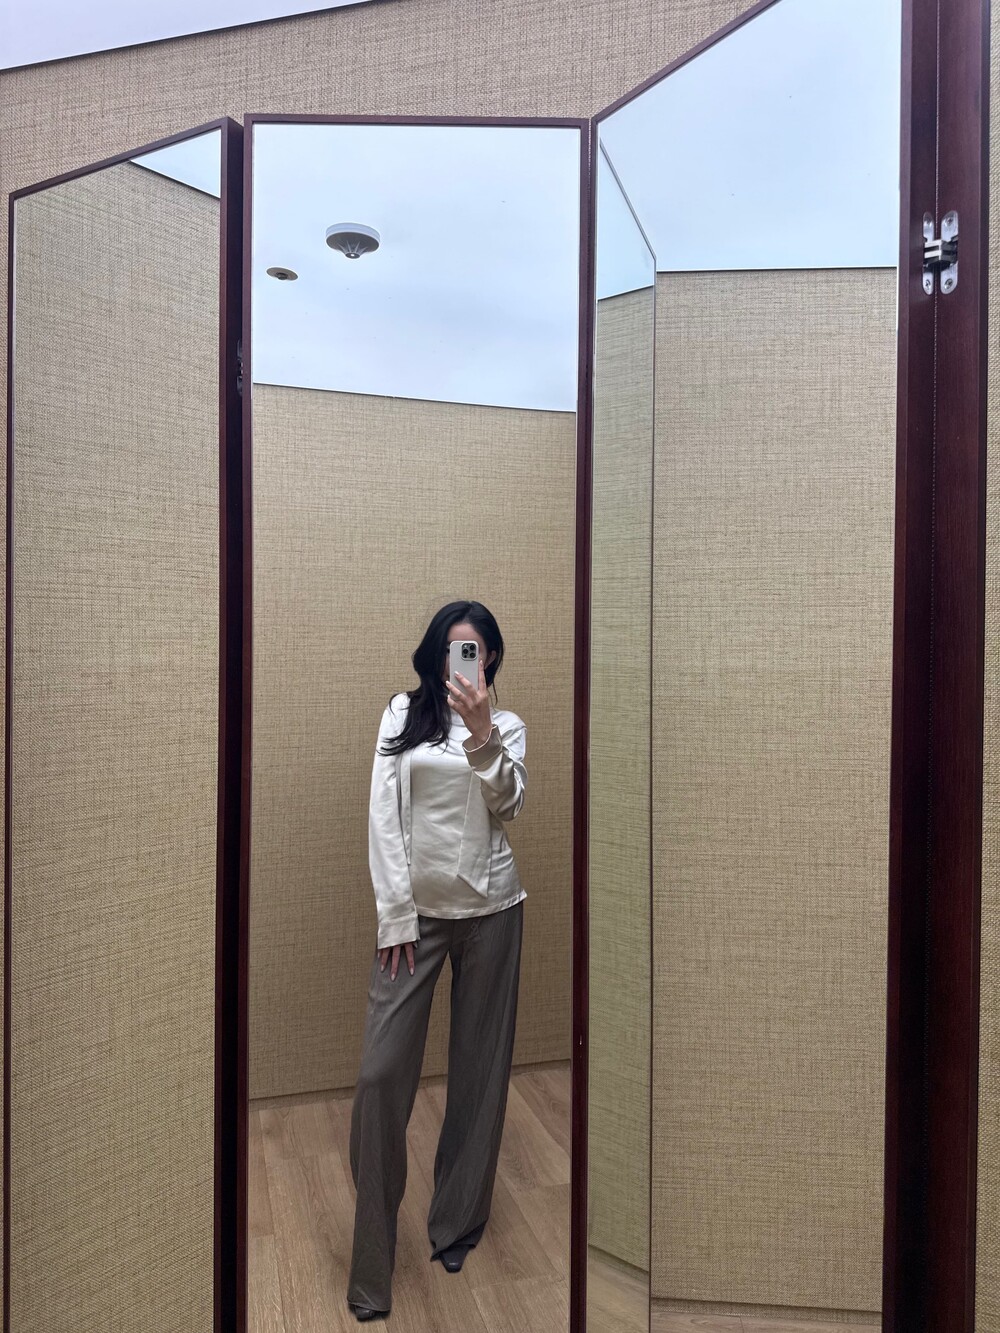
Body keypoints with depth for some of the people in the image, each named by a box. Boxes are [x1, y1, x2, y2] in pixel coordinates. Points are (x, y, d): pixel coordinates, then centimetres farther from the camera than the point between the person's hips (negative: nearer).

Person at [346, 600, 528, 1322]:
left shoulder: (507, 724, 6)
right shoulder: (403, 713, 3)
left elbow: (508, 805, -11)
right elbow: (383, 813, -2)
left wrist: (481, 734, -26)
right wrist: (396, 914, -8)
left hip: (489, 908, 1)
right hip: (414, 909, -1)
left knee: (480, 1070, 11)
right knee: (382, 1074, -5)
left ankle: (458, 1225, 31)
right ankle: (371, 1267, 12)